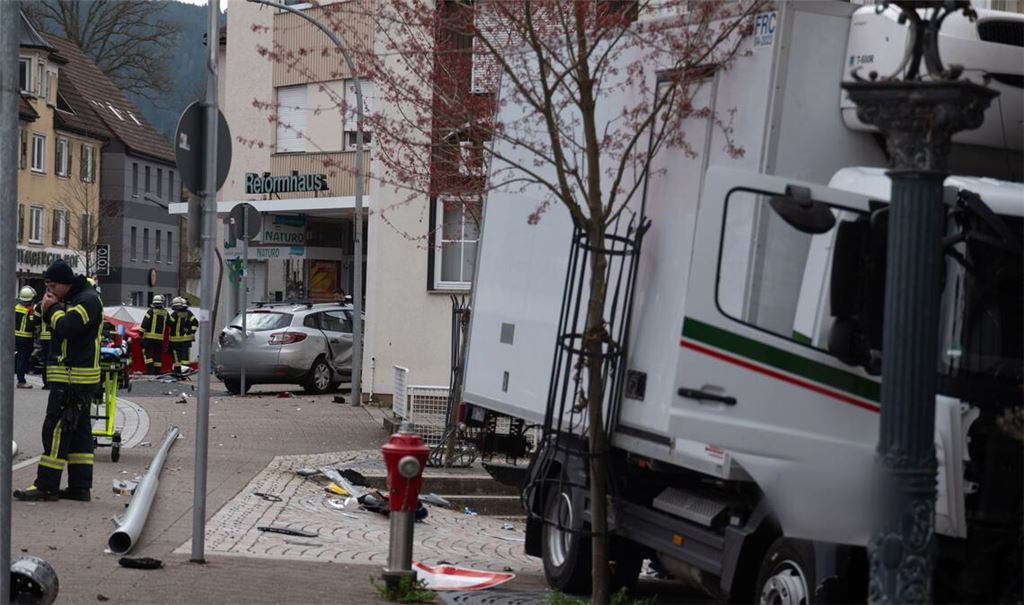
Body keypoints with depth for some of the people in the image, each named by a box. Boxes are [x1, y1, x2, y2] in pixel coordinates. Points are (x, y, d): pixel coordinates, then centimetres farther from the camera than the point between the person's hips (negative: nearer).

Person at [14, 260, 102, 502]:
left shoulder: (87, 300, -13)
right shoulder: (71, 300, 19)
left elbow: (66, 328, -24)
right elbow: (58, 329, 21)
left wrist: (52, 309, -10)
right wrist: (49, 310, 5)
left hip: (73, 379, -10)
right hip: (76, 379, 10)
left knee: (56, 429, -9)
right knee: (79, 430, 9)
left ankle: (46, 486, -8)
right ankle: (79, 486, 12)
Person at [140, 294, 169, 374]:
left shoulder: (151, 311, -8)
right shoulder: (165, 312, 6)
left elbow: (145, 323, -11)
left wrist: (141, 332, -6)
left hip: (149, 337, -4)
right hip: (160, 337, 4)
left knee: (147, 352, 1)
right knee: (158, 353, 10)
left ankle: (150, 368, -12)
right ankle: (157, 370, 11)